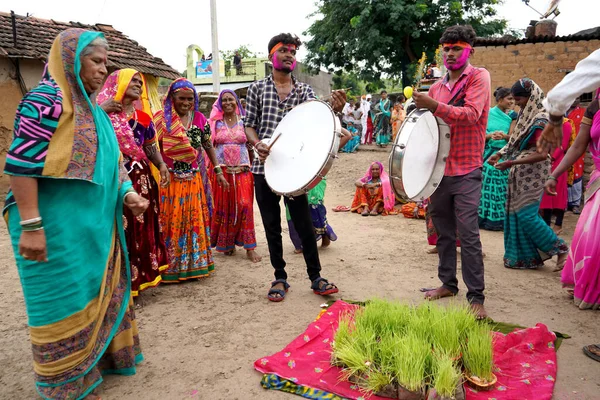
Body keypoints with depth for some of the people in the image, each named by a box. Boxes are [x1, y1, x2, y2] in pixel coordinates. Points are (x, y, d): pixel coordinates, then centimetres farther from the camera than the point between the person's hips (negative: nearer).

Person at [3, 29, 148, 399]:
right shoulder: (47, 101, -15)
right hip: (58, 227, -9)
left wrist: (127, 193, 4)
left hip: (94, 223, 9)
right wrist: (30, 225, -22)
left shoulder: (90, 107, 12)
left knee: (98, 292, 19)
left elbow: (105, 160, 17)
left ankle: (99, 357, 38)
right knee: (66, 301, 4)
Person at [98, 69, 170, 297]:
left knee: (141, 228, 9)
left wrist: (161, 165, -2)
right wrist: (100, 110, -18)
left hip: (140, 180, 5)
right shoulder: (102, 109, 0)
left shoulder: (143, 116, 13)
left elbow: (150, 147, 14)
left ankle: (139, 275, 22)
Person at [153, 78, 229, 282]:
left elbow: (208, 146, 12)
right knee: (171, 222, 2)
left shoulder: (199, 118, 6)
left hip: (194, 179, 4)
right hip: (169, 179, -3)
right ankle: (170, 267, 15)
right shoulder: (161, 119, -4)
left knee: (194, 220, 10)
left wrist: (218, 171, 10)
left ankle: (193, 264, 24)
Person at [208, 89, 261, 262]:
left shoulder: (244, 121, 7)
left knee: (244, 206, -7)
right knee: (223, 207, 5)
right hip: (221, 170, 0)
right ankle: (226, 244, 20)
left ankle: (249, 247, -2)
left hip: (242, 170, 0)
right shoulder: (215, 122, 6)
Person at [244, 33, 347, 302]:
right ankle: (280, 278, 21)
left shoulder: (303, 90, 8)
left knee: (304, 224, 3)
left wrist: (334, 109, -29)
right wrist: (257, 143, -15)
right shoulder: (258, 88, 7)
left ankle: (315, 277, 16)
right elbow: (249, 124, 7)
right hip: (264, 166, 0)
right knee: (272, 226, 8)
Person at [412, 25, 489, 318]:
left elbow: (471, 115, -20)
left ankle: (476, 296, 3)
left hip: (466, 172, -5)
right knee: (443, 232, 13)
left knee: (468, 234, -7)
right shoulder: (436, 87, 13)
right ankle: (448, 283, 27)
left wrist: (433, 105, -29)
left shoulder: (478, 77, -3)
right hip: (439, 169, 6)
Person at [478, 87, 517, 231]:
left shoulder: (512, 116, 8)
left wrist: (504, 136, -21)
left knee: (503, 189, -2)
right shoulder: (488, 114, 5)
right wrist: (490, 135, -17)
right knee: (488, 187, -1)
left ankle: (501, 219, 6)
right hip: (489, 156, -1)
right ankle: (486, 218, 8)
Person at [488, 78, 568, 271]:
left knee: (526, 215, -8)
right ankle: (525, 256, 19)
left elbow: (542, 154, -21)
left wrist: (511, 163, -22)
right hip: (520, 175, 9)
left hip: (532, 175, -9)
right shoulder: (527, 115, 11)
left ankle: (560, 249, 7)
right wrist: (500, 154, 7)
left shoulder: (540, 119, -15)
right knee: (516, 213, 10)